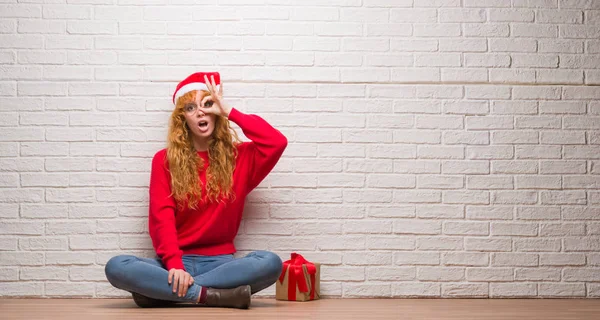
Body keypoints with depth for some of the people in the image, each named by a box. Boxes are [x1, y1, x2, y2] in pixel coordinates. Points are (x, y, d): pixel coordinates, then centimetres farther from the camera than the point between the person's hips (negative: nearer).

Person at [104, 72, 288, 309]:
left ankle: (161, 290, -26)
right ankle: (211, 295, -29)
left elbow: (278, 142, -10)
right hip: (176, 261, -1)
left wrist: (230, 112, -3)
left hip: (220, 261, 1)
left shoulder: (239, 156, 9)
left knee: (271, 262, -32)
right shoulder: (164, 160, 6)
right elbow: (162, 218, -6)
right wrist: (174, 265, -22)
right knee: (116, 267, -29)